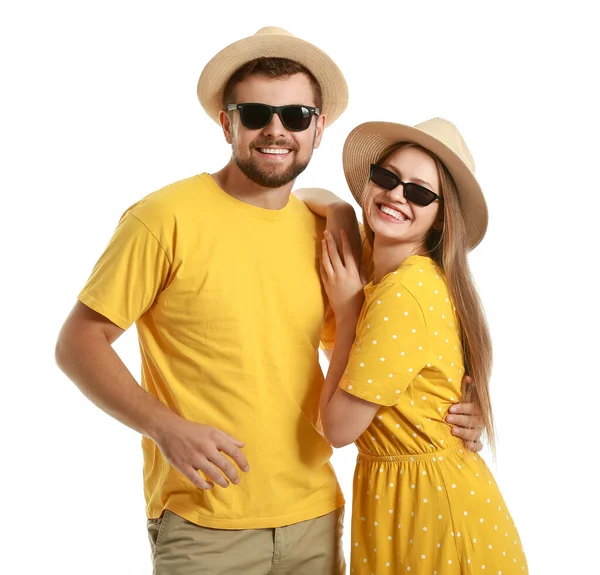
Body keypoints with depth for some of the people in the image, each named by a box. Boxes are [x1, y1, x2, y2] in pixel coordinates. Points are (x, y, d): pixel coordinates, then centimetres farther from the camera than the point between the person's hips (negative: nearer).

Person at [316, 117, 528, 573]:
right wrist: (352, 307, -1)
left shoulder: (405, 292, -24)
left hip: (433, 502, -9)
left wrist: (346, 313, -13)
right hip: (394, 491, 9)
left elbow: (340, 426, -19)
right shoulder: (380, 283, 5)